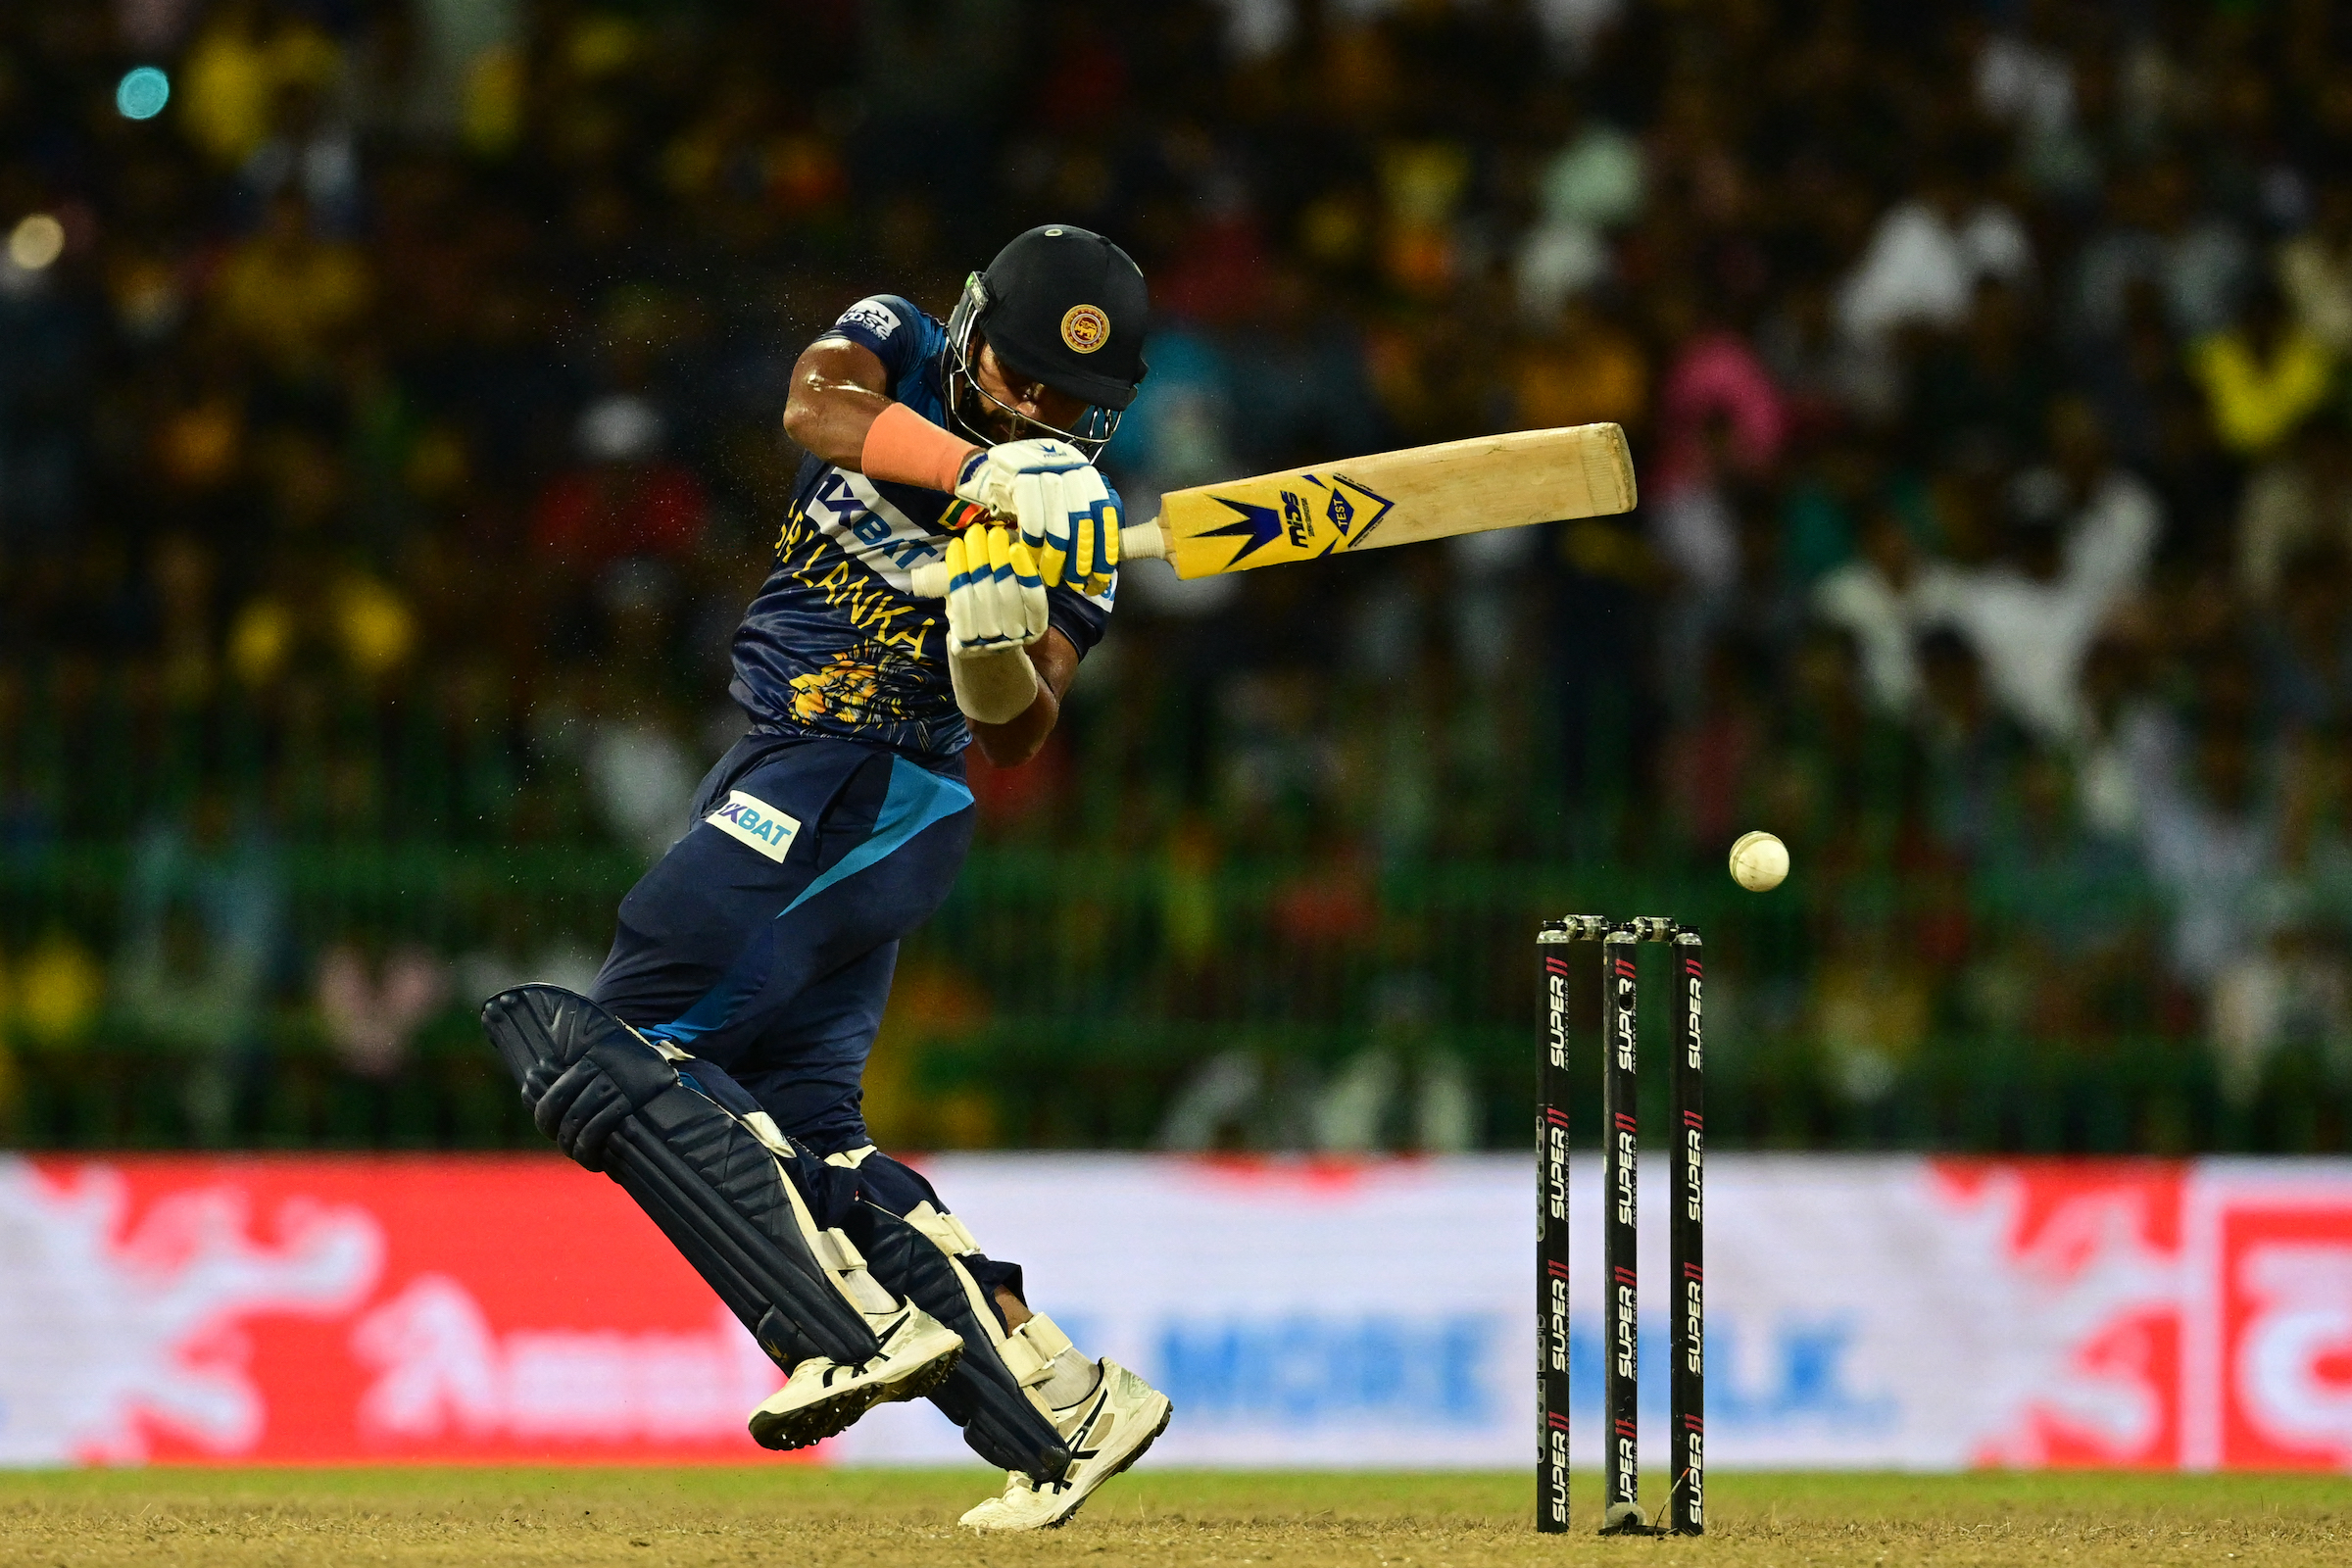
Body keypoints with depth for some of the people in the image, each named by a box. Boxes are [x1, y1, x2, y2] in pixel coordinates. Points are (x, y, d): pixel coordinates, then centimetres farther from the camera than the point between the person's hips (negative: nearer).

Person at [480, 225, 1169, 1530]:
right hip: (787, 787, 7)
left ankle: (857, 1331, -25)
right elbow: (816, 408, -19)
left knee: (606, 1056, -17)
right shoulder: (896, 353, 5)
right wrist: (979, 470, -34)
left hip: (860, 795, -7)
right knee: (799, 1137, 7)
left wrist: (1007, 660, -32)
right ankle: (1058, 1406, 4)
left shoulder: (1070, 516, -3)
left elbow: (1014, 741, -11)